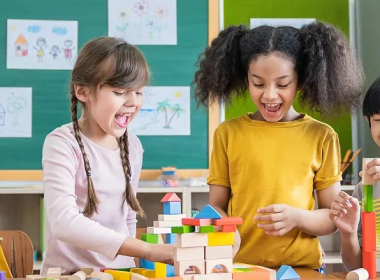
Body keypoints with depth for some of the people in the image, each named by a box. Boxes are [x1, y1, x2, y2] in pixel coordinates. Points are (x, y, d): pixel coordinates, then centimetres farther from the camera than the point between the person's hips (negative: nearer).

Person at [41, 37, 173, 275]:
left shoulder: (132, 145, 5)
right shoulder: (62, 144, -13)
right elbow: (63, 222, -25)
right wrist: (147, 250, -29)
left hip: (121, 271, 6)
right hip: (69, 273, -6)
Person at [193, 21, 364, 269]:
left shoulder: (322, 137, 3)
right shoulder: (227, 133, 4)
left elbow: (333, 216, 6)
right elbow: (216, 205, 7)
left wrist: (297, 218, -12)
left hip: (302, 268, 0)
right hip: (238, 267, 1)